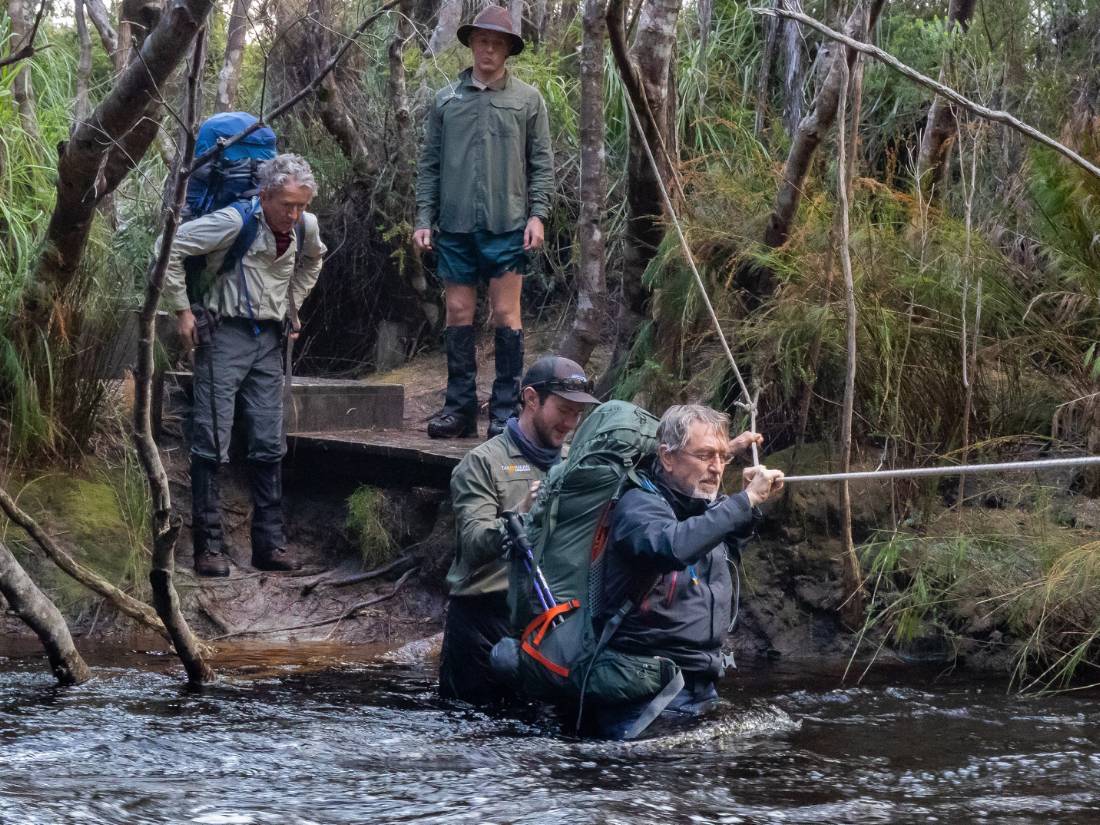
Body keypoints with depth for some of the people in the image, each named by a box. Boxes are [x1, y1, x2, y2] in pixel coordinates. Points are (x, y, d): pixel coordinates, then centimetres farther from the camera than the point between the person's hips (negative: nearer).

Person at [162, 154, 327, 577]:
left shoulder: (306, 227, 3)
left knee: (269, 445, 5)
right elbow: (172, 248, -15)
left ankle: (270, 545, 10)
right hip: (225, 333, -6)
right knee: (212, 443, -7)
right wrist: (182, 309, -12)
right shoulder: (235, 221, -16)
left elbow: (313, 259, 28)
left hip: (268, 337, 6)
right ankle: (208, 546, -2)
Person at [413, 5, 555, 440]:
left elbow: (541, 164, 4)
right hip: (456, 225, 2)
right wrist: (424, 218, 4)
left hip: (507, 225, -2)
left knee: (506, 314, -2)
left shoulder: (528, 99, 4)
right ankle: (460, 407, 11)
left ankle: (506, 412, 2)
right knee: (458, 313, 5)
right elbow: (429, 164, 10)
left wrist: (537, 214, -7)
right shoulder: (447, 99, 9)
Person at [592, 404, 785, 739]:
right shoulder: (639, 505, -11)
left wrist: (753, 501, 20)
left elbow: (730, 546, 39)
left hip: (703, 688, 8)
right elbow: (671, 547, -34)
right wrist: (745, 500, -30)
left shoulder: (709, 508, 15)